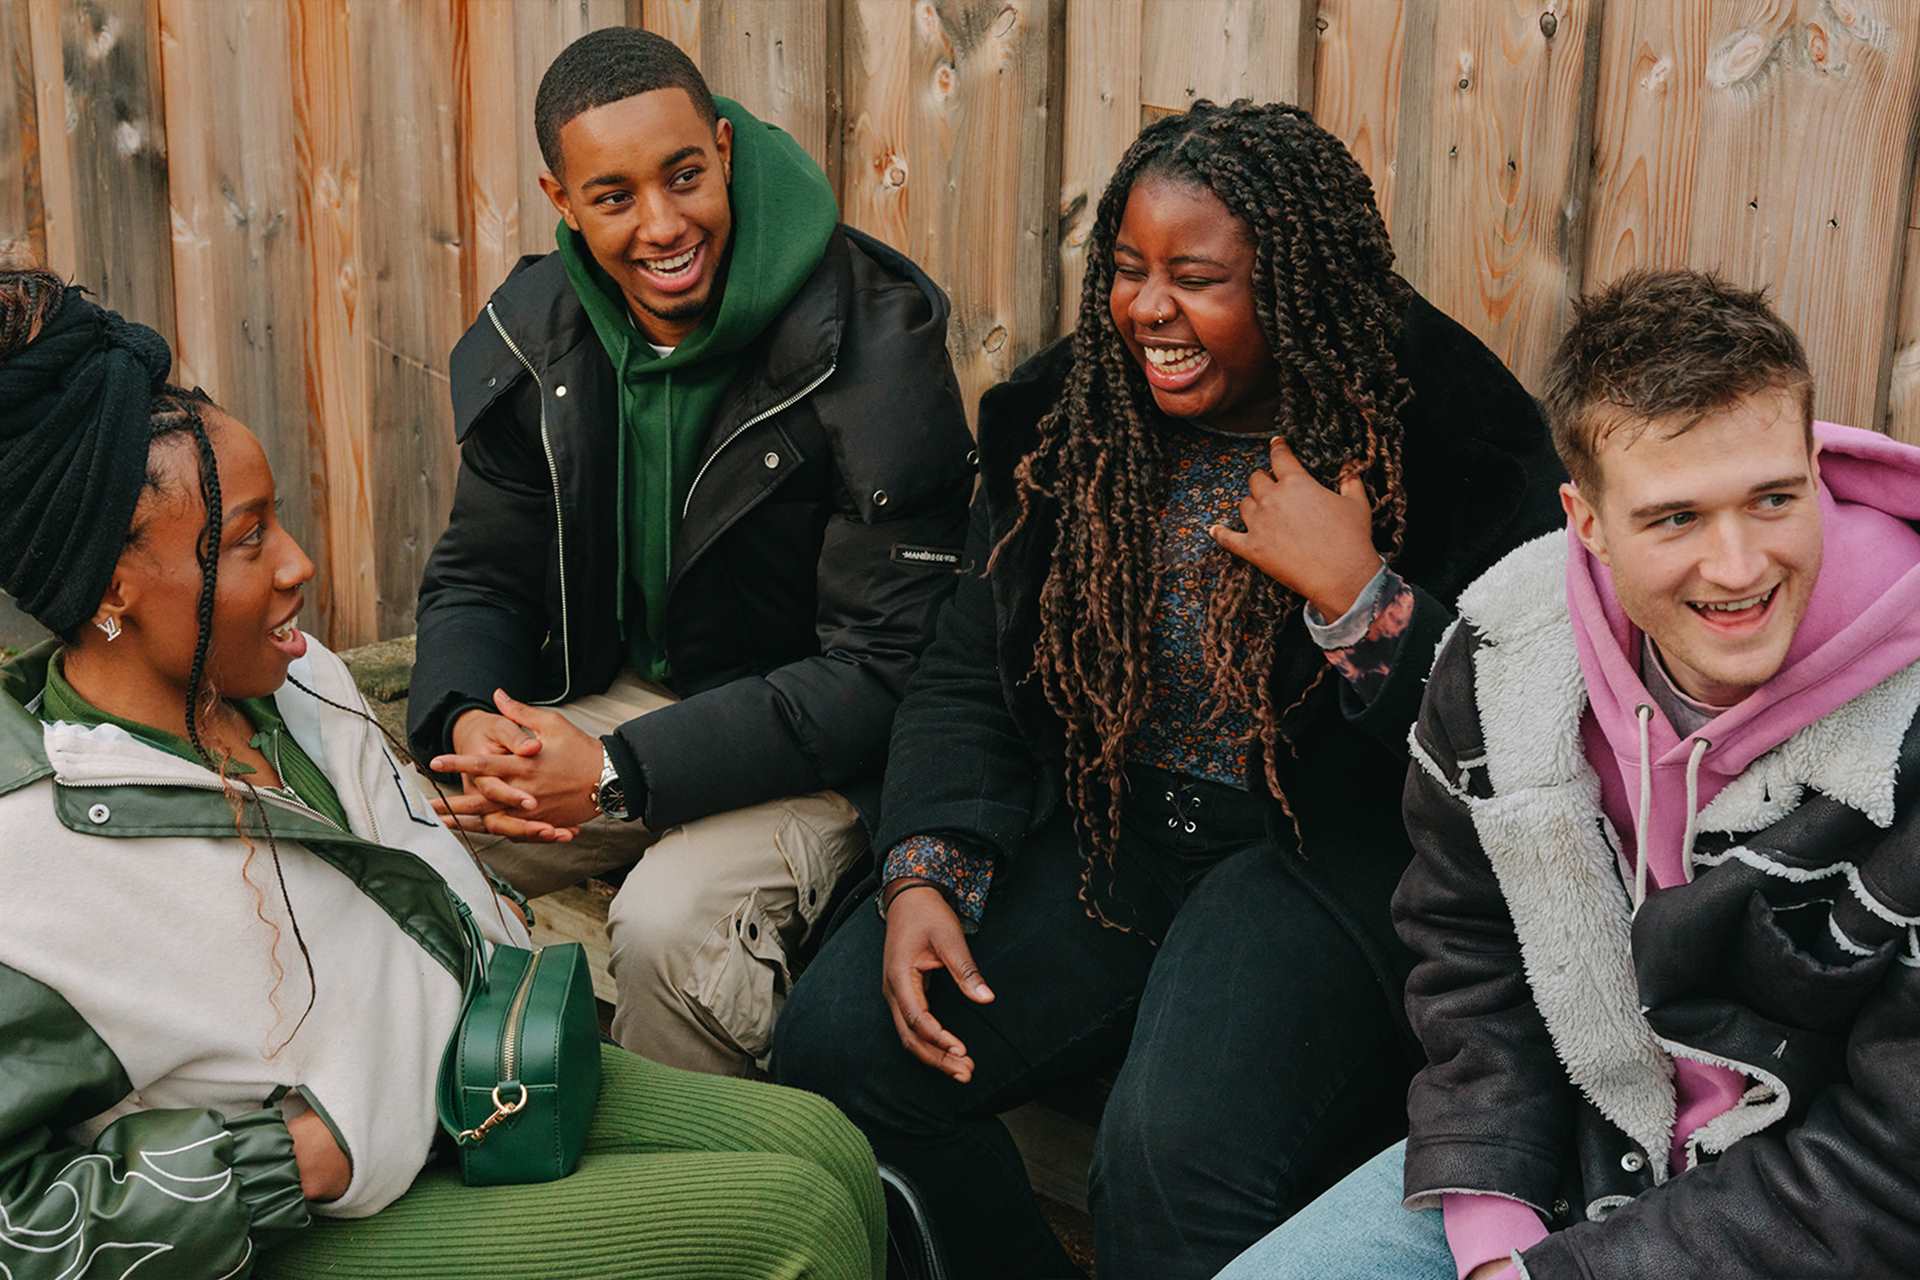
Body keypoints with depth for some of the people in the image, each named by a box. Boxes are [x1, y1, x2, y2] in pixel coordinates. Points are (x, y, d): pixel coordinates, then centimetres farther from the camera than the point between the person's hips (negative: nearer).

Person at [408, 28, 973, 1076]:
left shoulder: (869, 337, -21)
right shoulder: (532, 336, -2)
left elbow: (886, 666, -21)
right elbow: (479, 577, 8)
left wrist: (622, 777, -26)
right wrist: (464, 724, -17)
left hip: (819, 743, -5)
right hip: (622, 698, 6)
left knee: (671, 925, -32)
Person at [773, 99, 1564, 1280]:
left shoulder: (1452, 442, -9)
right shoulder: (1073, 419, 5)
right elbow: (968, 678, 7)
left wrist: (1356, 595, -23)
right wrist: (925, 874, -7)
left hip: (1326, 859, -5)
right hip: (1104, 838, 5)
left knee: (1176, 1149, -31)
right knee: (837, 1041, -12)